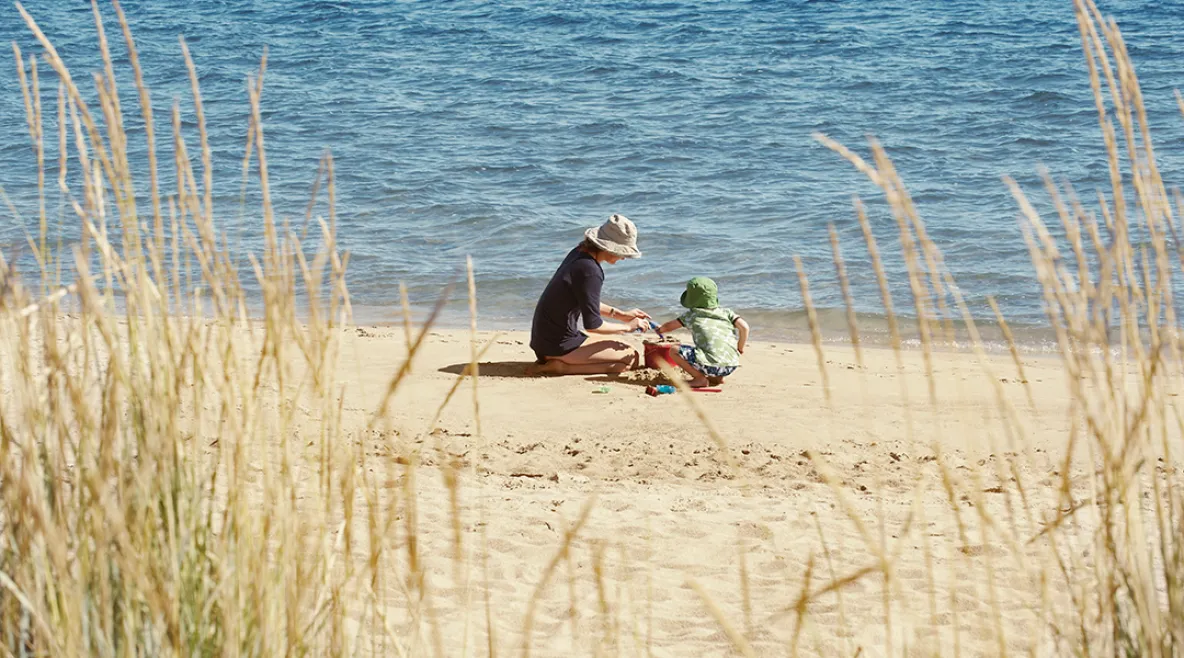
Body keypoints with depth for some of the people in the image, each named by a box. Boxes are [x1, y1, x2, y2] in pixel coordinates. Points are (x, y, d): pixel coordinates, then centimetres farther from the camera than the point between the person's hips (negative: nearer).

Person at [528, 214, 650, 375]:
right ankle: (561, 367, -10)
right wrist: (628, 327, -5)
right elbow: (592, 325, -20)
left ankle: (549, 362, 10)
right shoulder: (590, 271, -22)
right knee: (631, 358, -7)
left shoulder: (579, 253, 6)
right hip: (560, 345, -10)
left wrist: (621, 315, 16)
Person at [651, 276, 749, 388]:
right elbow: (744, 327, 6)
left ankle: (700, 378, -3)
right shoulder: (725, 312, 17)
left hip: (711, 365, -5)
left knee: (673, 351, 6)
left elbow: (668, 327, 22)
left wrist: (660, 330, 44)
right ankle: (718, 377, 18)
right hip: (732, 366, 5)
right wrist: (740, 349, 18)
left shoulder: (691, 315, 12)